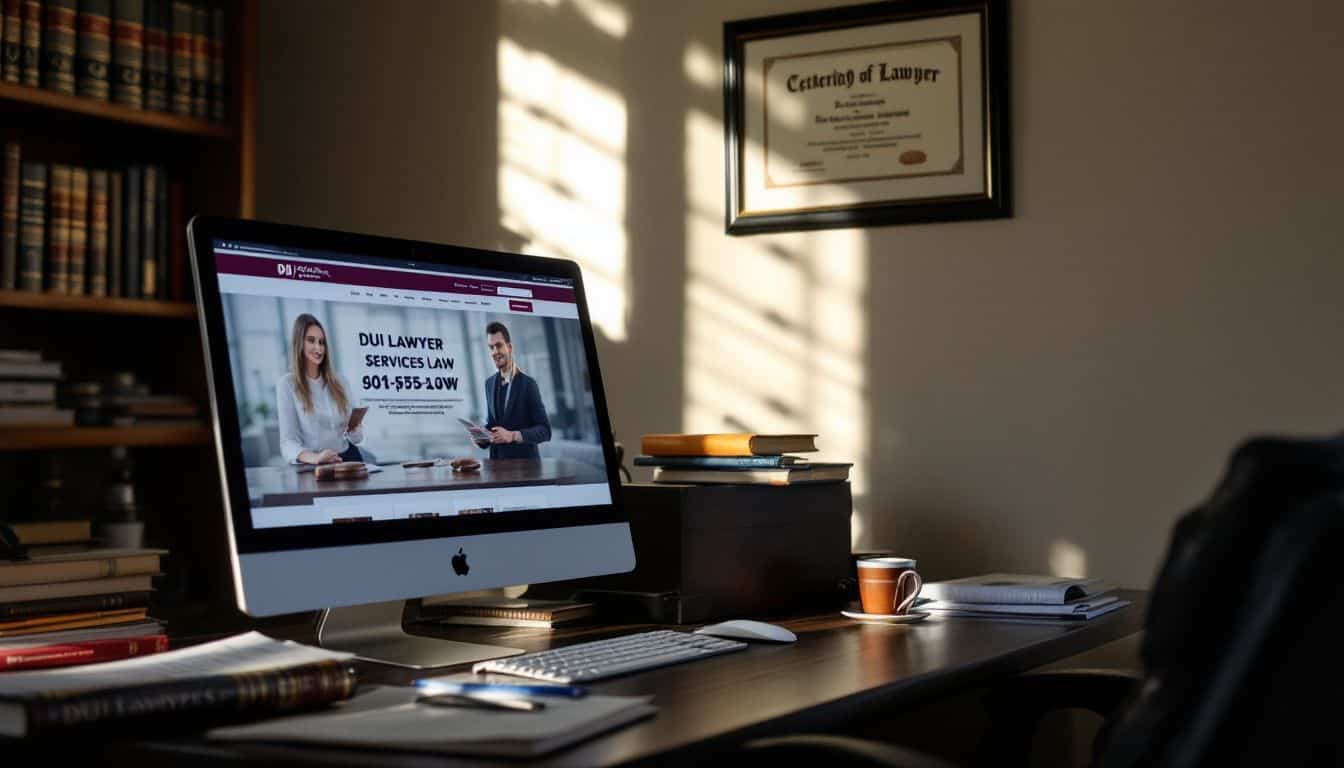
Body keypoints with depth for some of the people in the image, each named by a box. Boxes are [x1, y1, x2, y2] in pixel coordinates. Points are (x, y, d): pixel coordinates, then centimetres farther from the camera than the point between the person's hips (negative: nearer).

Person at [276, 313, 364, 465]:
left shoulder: (339, 380, 13)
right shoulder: (287, 384, 0)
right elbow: (288, 442, -9)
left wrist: (353, 428, -7)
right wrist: (314, 457, -27)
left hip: (348, 458, 3)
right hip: (311, 466, -3)